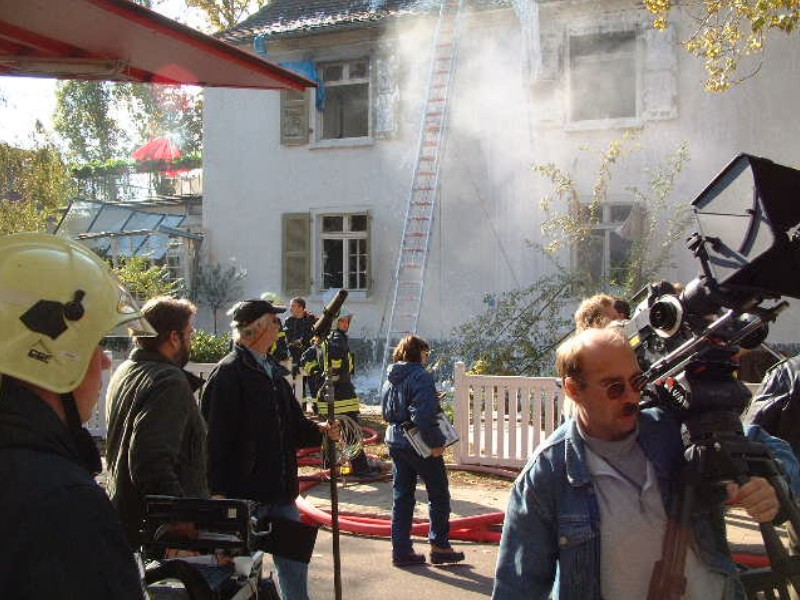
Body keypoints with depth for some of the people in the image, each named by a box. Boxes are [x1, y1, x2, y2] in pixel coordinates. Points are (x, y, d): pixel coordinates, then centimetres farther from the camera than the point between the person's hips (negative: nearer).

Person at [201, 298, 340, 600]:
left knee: (294, 564, 14)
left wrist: (318, 430, -3)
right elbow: (215, 436, -20)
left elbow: (293, 425, 18)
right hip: (243, 494, -8)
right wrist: (218, 492, -23)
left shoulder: (273, 372, 14)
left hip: (280, 493, 8)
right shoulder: (228, 373, -14)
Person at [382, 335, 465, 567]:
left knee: (401, 496, 11)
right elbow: (423, 415, -25)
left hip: (395, 441, 8)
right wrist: (435, 443, -19)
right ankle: (439, 547, 14)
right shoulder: (420, 376, -17)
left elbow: (386, 411, 15)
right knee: (439, 495, 8)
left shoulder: (391, 378, 9)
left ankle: (401, 550, 15)